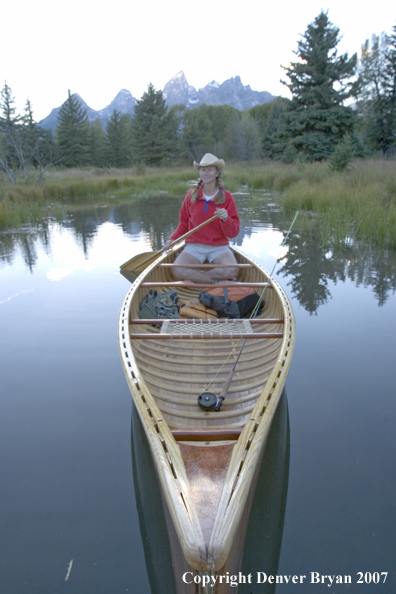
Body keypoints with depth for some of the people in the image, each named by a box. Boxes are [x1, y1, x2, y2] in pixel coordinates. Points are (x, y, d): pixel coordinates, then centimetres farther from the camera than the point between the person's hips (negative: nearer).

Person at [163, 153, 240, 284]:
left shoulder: (227, 197, -1)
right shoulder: (191, 195, 4)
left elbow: (233, 233, -5)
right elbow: (184, 223, 16)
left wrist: (225, 219, -24)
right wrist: (172, 239, 1)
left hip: (219, 247, 0)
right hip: (194, 247, 1)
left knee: (232, 271, -31)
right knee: (178, 271, -28)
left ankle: (194, 276, -10)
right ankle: (216, 281, -11)